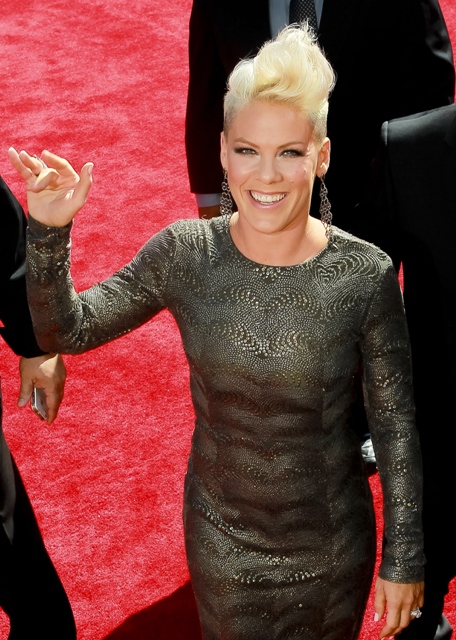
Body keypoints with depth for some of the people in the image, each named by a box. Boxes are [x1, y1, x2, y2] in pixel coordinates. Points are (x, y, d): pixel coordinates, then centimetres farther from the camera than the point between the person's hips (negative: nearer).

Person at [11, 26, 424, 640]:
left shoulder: (367, 274, -19)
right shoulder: (185, 254, -15)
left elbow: (396, 425, -11)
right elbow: (67, 330, -7)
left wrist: (404, 560, -5)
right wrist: (48, 233, -24)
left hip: (334, 545, -1)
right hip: (221, 542, 1)